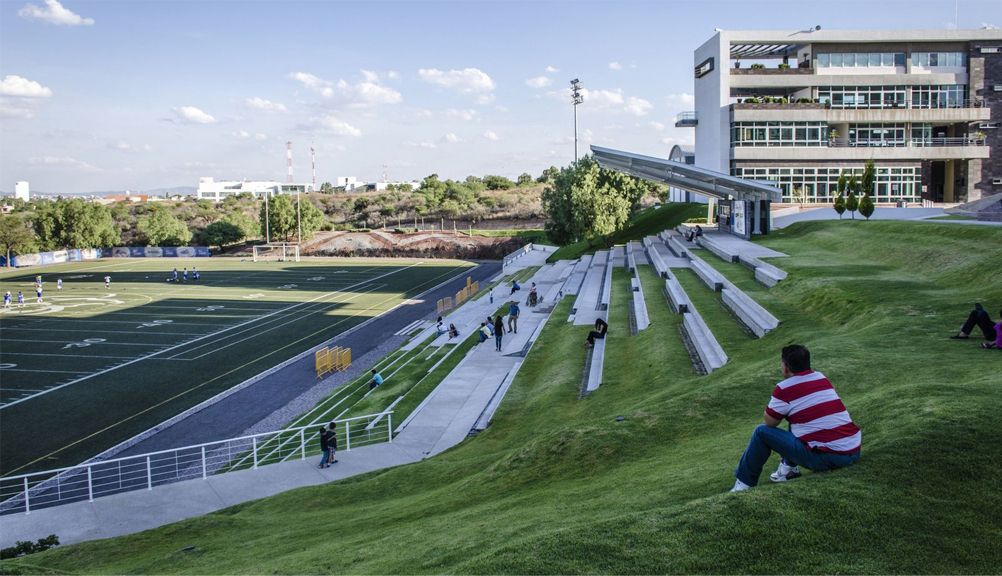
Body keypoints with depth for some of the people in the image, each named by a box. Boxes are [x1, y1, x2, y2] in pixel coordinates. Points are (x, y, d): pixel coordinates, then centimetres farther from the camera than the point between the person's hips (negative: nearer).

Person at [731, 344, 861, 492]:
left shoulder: (784, 388, -9)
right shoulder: (821, 378, 12)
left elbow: (769, 422, 2)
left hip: (826, 458, -7)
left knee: (762, 432, 3)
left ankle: (744, 484, 12)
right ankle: (790, 466, 31)